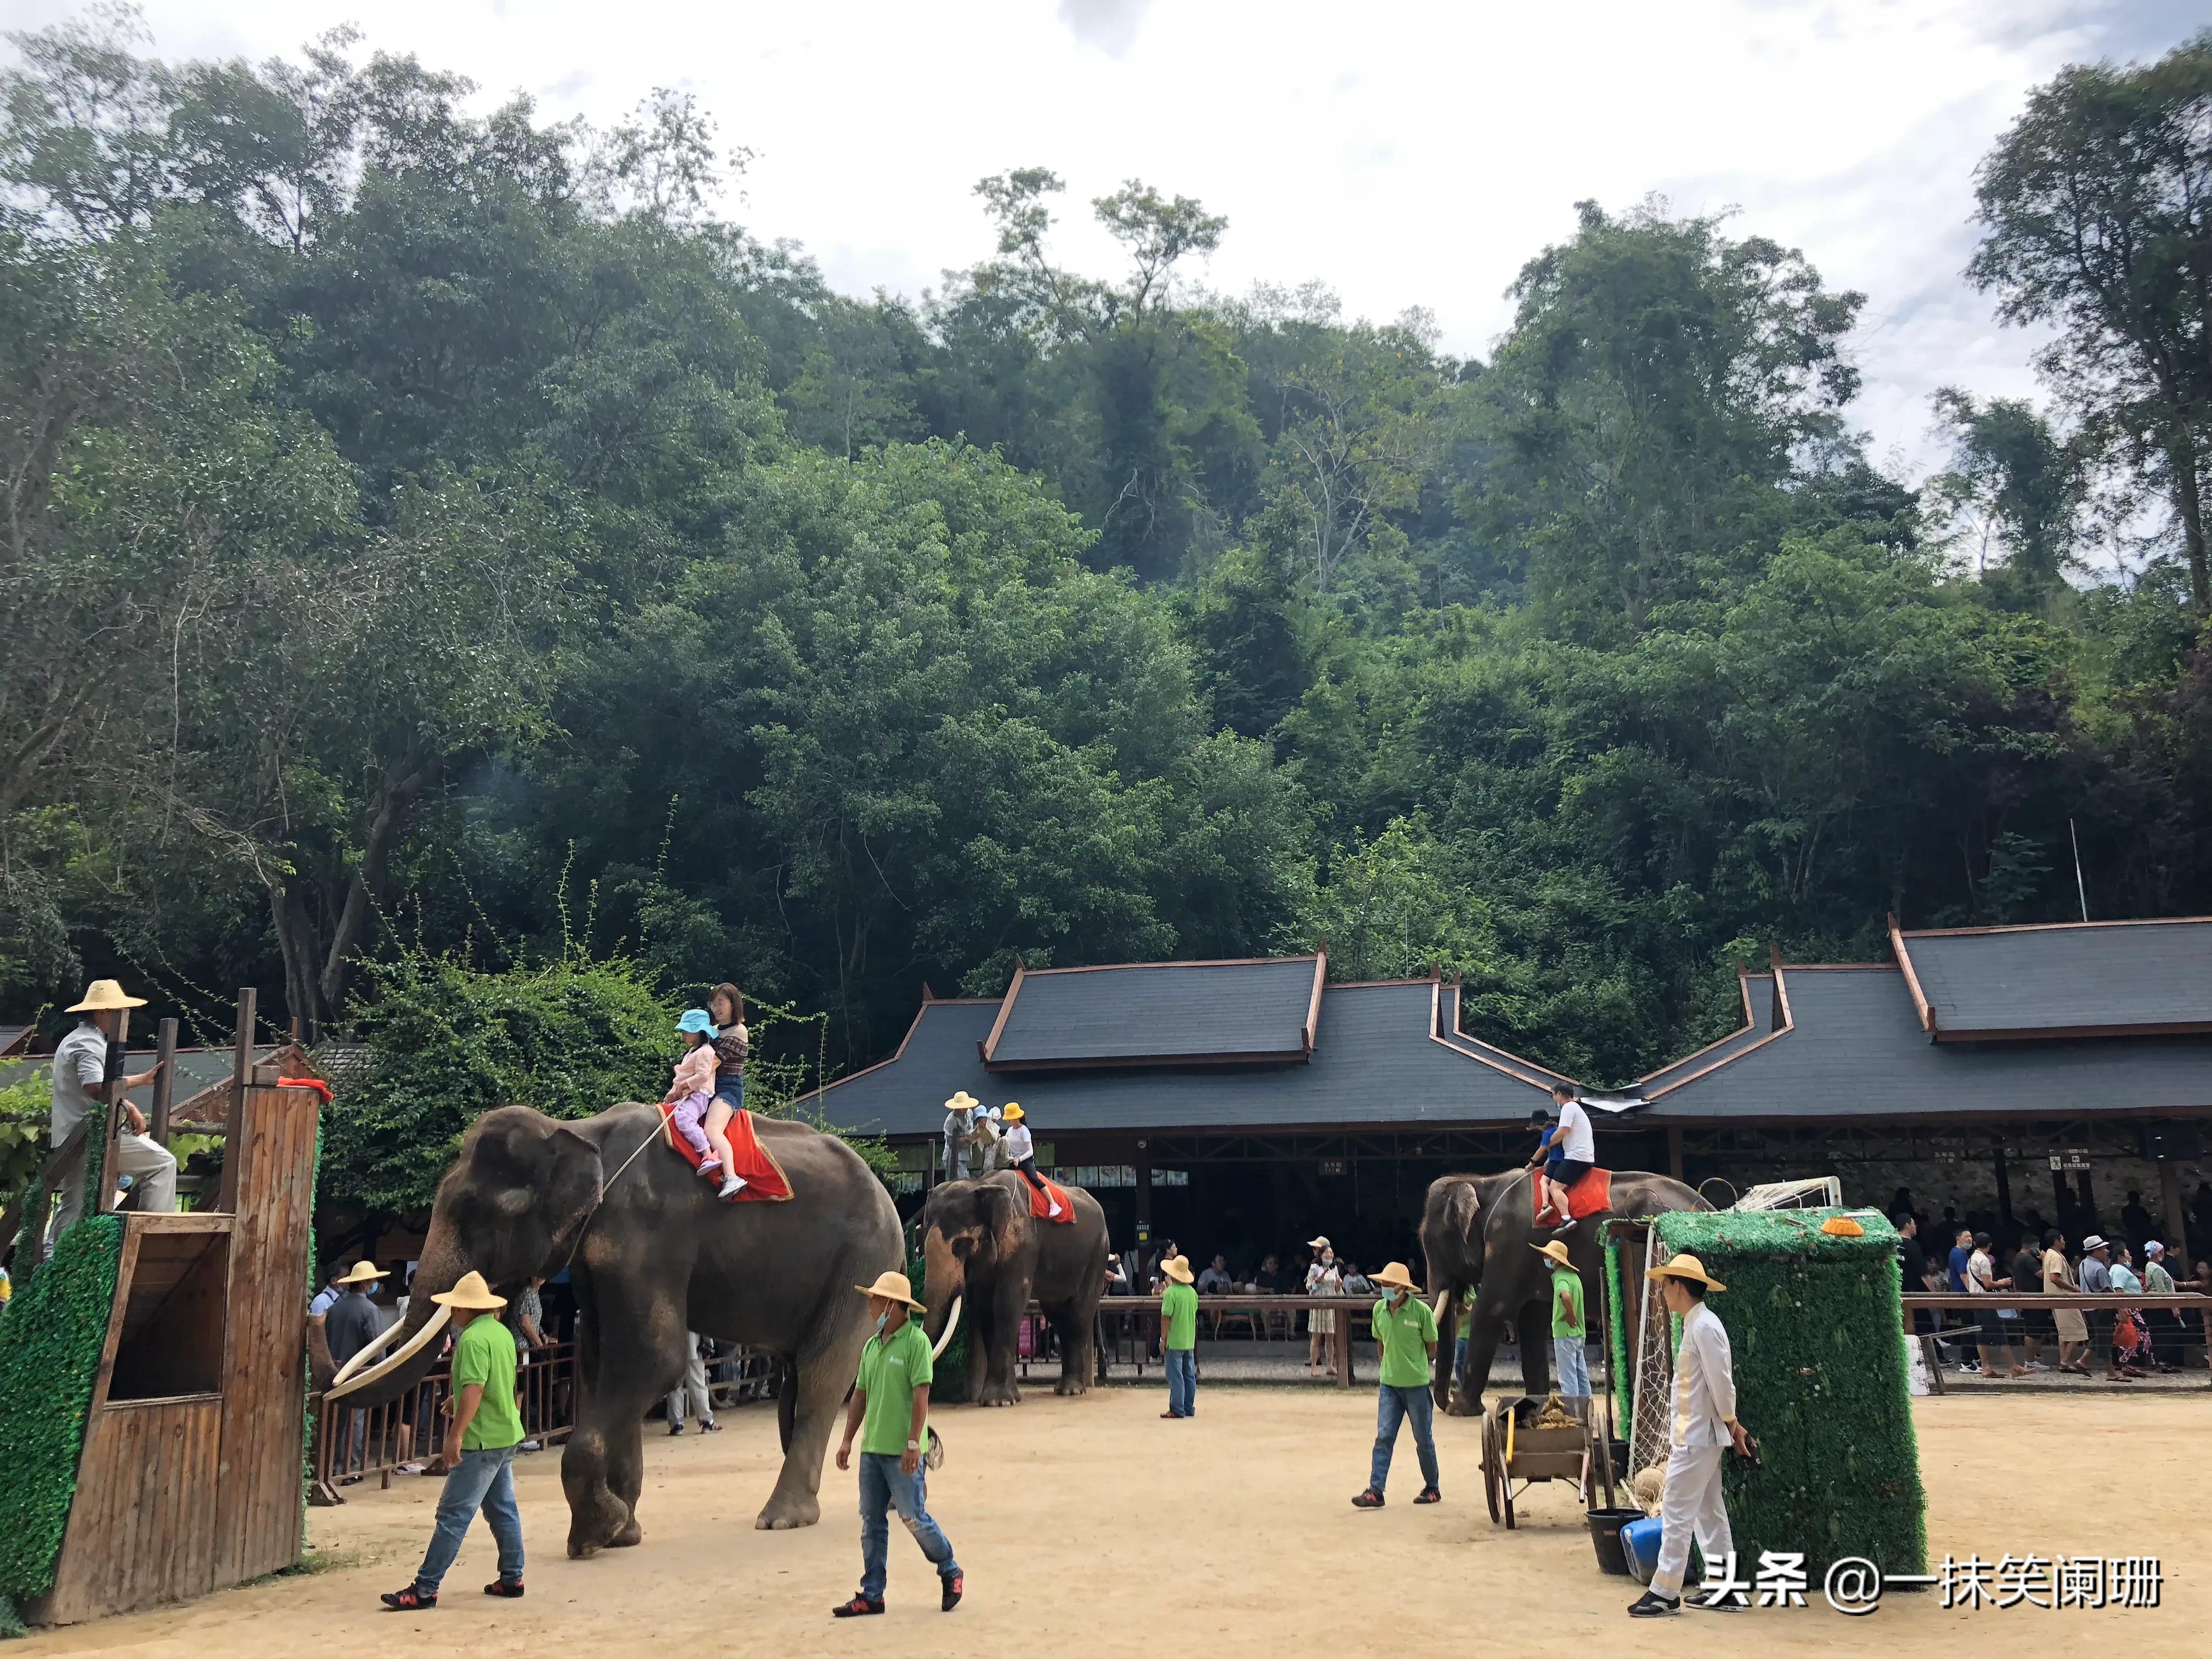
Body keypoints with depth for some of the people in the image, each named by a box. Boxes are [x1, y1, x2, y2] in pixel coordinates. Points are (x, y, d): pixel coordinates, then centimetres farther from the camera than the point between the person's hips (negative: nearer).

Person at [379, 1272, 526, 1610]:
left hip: (482, 1440, -9)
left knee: (453, 1515, -6)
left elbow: (474, 1389, -26)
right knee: (503, 1509, 15)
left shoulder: (473, 1338, -17)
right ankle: (512, 1579, 21)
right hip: (507, 1435, 9)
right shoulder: (502, 1332, 11)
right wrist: (460, 1400, 31)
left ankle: (425, 1588, -2)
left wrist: (456, 1434, -26)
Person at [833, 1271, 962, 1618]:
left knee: (914, 1517, 0)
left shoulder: (916, 1341, -11)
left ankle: (950, 1572, 21)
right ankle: (871, 1595, 16)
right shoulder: (872, 1345, 11)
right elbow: (860, 1395, 16)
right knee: (871, 1522, 9)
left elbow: (921, 1395, -15)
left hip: (902, 1451, -7)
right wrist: (847, 1440, 12)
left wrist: (913, 1444, -19)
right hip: (872, 1448, 7)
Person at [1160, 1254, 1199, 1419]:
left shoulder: (1171, 1292, -14)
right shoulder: (1192, 1292, 5)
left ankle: (1177, 1410, -1)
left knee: (1176, 1377, -2)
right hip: (1190, 1342, 6)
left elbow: (1166, 1317, -16)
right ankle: (1189, 1408, 16)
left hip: (1174, 1342, -6)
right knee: (1190, 1376, 11)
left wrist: (1163, 1340, -9)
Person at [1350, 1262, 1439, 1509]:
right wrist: (1388, 1367, 11)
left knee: (1423, 1439, 9)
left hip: (1416, 1384, -4)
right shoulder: (1379, 1309, -1)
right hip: (1389, 1384, 4)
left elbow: (1432, 1346, -2)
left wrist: (1417, 1366, 6)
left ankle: (1432, 1489, 24)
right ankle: (1375, 1491, -3)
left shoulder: (1421, 1311, -14)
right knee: (1384, 1437, -1)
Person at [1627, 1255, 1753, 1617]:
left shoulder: (1704, 1326, -18)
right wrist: (1731, 1425, 16)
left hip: (1698, 1436, -10)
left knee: (1677, 1512, -7)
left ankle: (1664, 1593, -3)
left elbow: (1722, 1382, -19)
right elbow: (1717, 1383, 16)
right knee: (1709, 1512, 14)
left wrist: (1730, 1424, -8)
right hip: (1693, 1433, 10)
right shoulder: (1695, 1324, 12)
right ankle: (1722, 1590, 20)